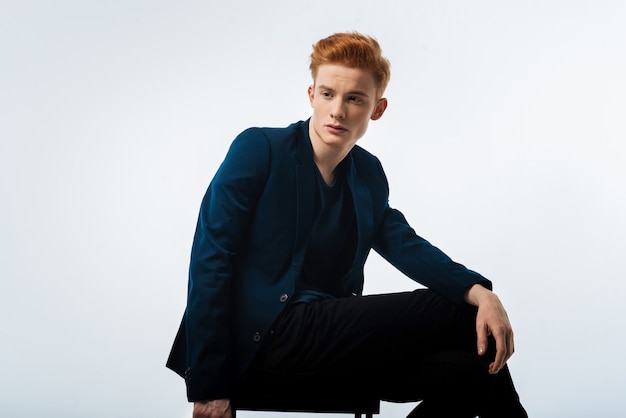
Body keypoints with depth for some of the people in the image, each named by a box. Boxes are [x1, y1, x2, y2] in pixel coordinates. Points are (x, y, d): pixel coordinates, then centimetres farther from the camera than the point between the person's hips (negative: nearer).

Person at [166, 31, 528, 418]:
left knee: (467, 369, -19)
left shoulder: (368, 172, 14)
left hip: (330, 336, 6)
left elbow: (406, 246, 3)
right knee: (453, 312, -14)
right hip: (265, 338, -6)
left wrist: (479, 293, -18)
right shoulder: (258, 149, -4)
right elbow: (210, 262, -9)